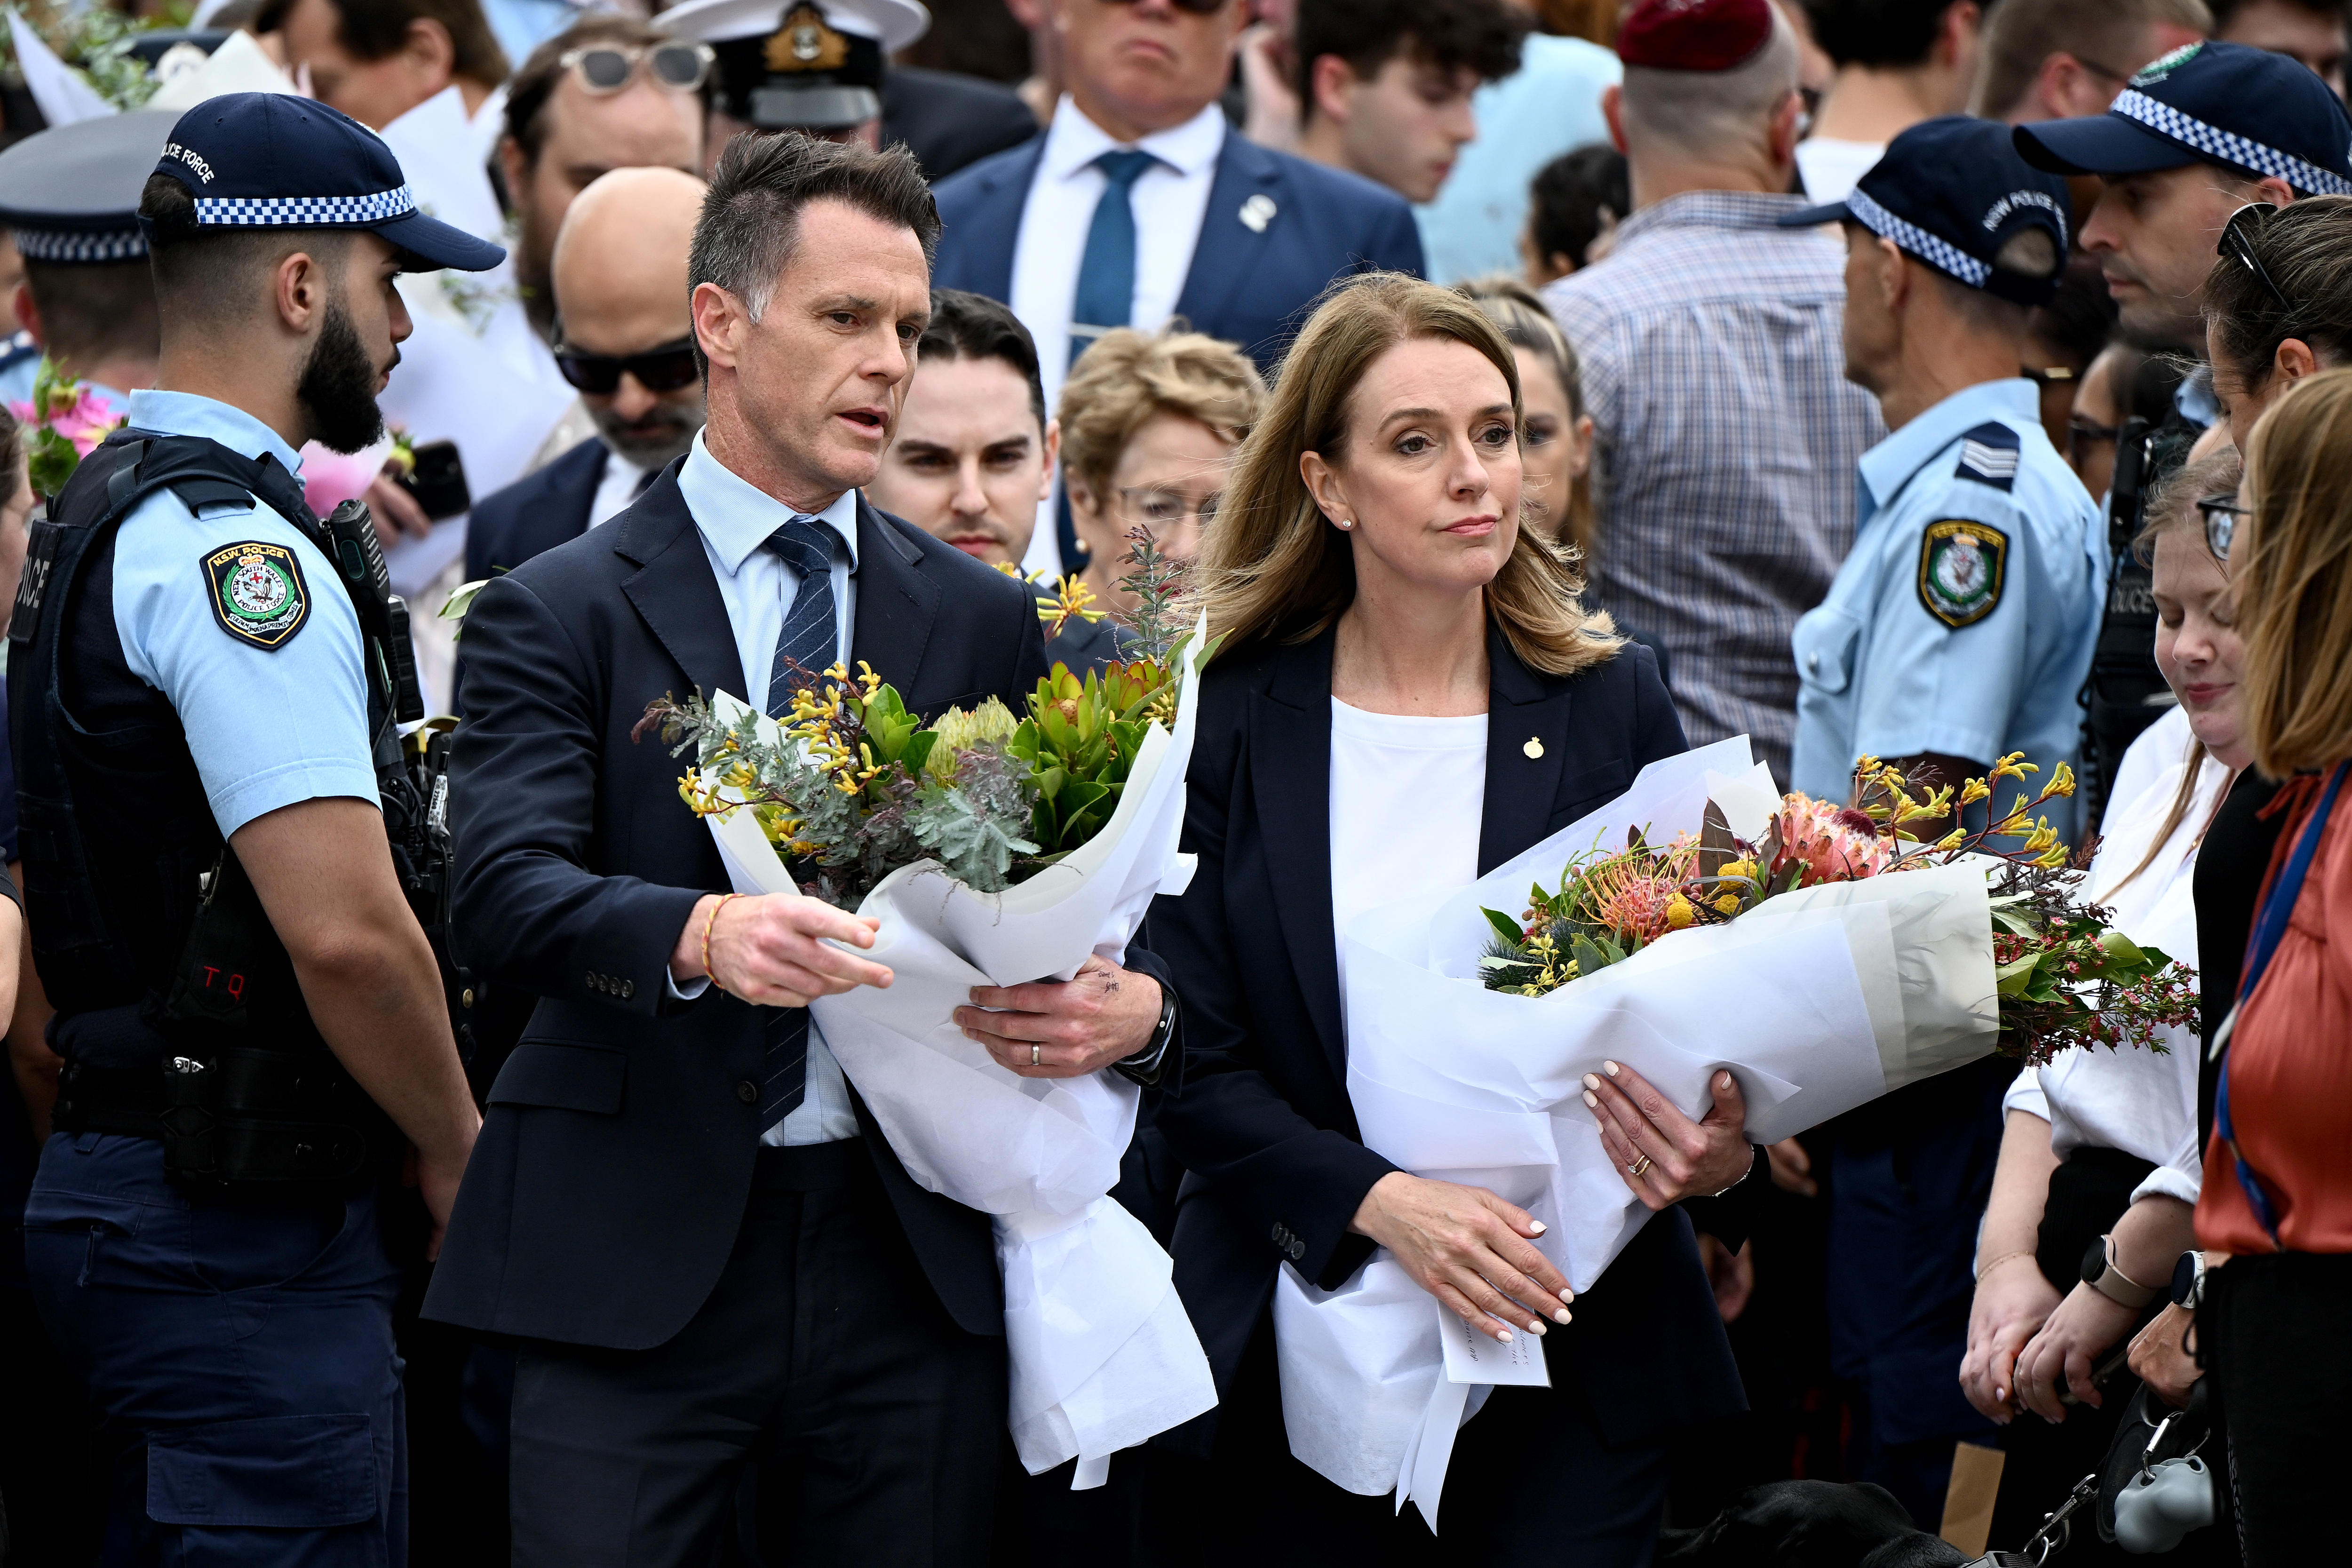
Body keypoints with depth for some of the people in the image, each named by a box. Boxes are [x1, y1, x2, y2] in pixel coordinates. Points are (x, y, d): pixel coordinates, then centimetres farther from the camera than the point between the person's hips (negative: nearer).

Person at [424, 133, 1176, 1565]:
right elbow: (504, 893, -12)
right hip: (636, 1269, -3)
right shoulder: (559, 613, 2)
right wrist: (698, 936, -33)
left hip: (914, 1272, 3)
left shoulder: (983, 621, 15)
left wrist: (1136, 1003, -13)